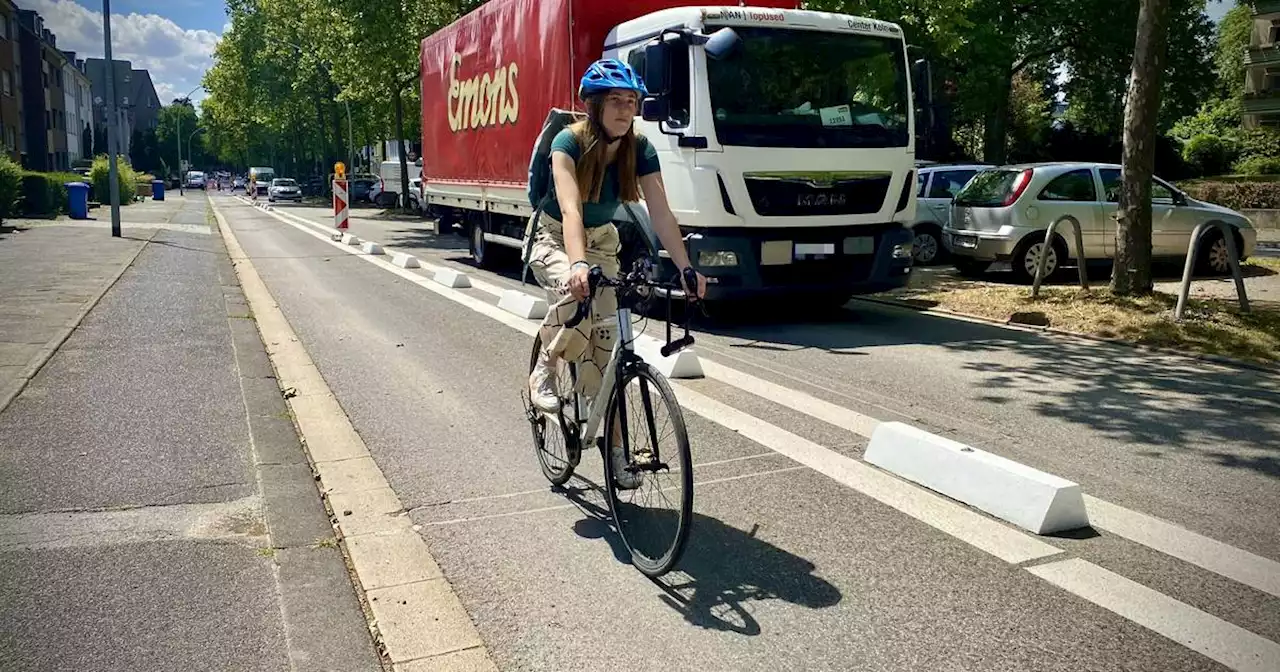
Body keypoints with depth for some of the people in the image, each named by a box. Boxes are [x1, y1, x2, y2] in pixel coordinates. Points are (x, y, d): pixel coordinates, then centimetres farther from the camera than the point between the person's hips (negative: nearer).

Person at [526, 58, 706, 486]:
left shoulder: (639, 150, -13)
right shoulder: (569, 142, -25)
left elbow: (661, 213, -19)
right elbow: (570, 210, -40)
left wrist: (686, 268, -30)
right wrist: (578, 264, -56)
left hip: (602, 242, 4)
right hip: (554, 241, -4)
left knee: (605, 339, -8)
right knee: (580, 293, -37)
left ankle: (612, 443, 2)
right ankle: (544, 371, -10)